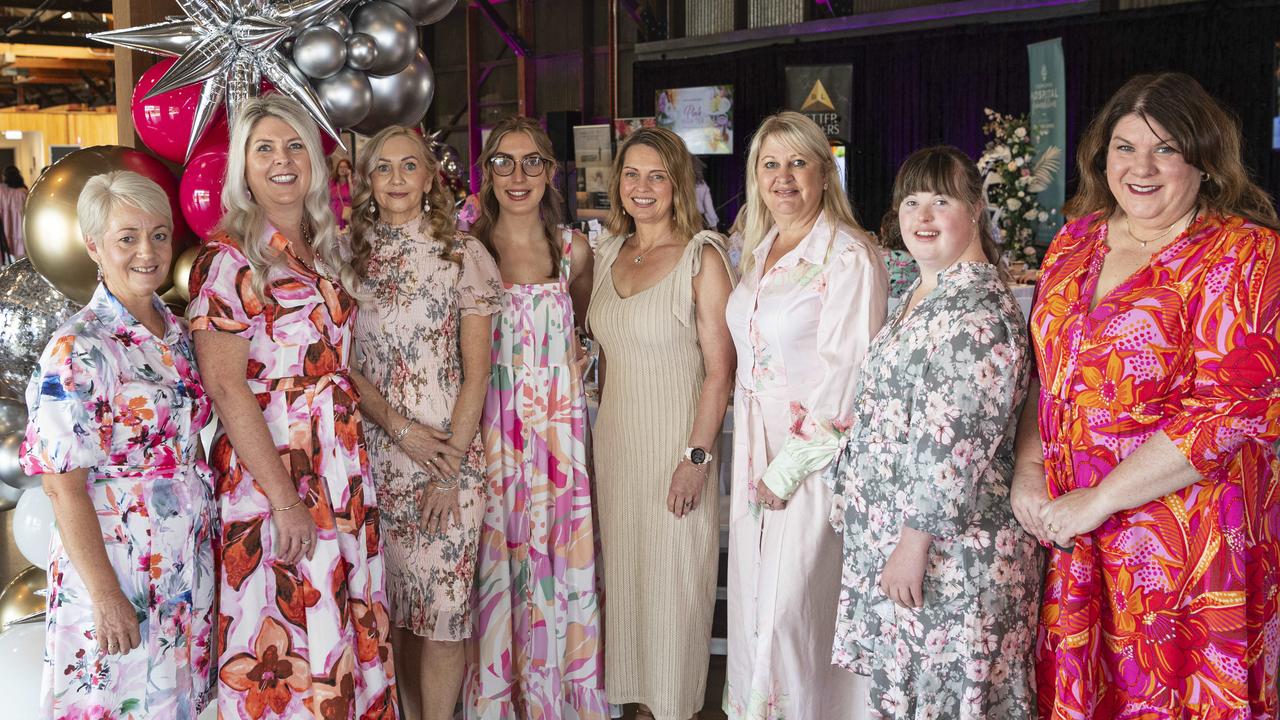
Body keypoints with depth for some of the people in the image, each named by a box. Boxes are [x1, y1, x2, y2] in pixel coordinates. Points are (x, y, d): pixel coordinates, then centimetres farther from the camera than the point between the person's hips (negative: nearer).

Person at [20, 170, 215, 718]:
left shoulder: (176, 330, 6)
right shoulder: (79, 350, -16)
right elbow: (63, 487, -18)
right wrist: (107, 597, -20)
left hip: (188, 564, 7)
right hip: (116, 566, -7)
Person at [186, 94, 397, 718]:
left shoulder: (325, 252, 12)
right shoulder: (227, 260, -10)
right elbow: (227, 390, -16)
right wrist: (284, 498, -20)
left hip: (342, 466, 7)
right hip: (267, 465, -7)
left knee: (347, 626, 12)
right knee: (285, 641, 0)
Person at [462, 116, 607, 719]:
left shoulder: (574, 250, 6)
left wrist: (567, 358, 6)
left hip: (556, 423, 2)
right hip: (490, 425, -1)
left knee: (556, 551, 4)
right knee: (493, 551, 2)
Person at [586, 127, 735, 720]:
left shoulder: (702, 258, -10)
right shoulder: (608, 254, 9)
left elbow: (720, 370, -13)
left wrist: (697, 455, -17)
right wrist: (598, 436, 12)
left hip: (675, 441, -6)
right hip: (614, 440, 6)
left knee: (673, 579, 4)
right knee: (624, 574, 13)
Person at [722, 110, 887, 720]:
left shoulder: (848, 256, -13)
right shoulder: (759, 251, 12)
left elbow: (844, 373, -17)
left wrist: (789, 465, -15)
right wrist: (755, 457, 12)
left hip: (817, 452, -7)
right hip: (756, 446, 7)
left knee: (790, 611, -3)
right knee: (752, 598, 13)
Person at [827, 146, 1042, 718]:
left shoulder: (978, 309, -18)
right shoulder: (922, 296, 13)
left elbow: (955, 442, -23)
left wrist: (915, 541, -22)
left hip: (948, 552, -10)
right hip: (894, 539, 10)